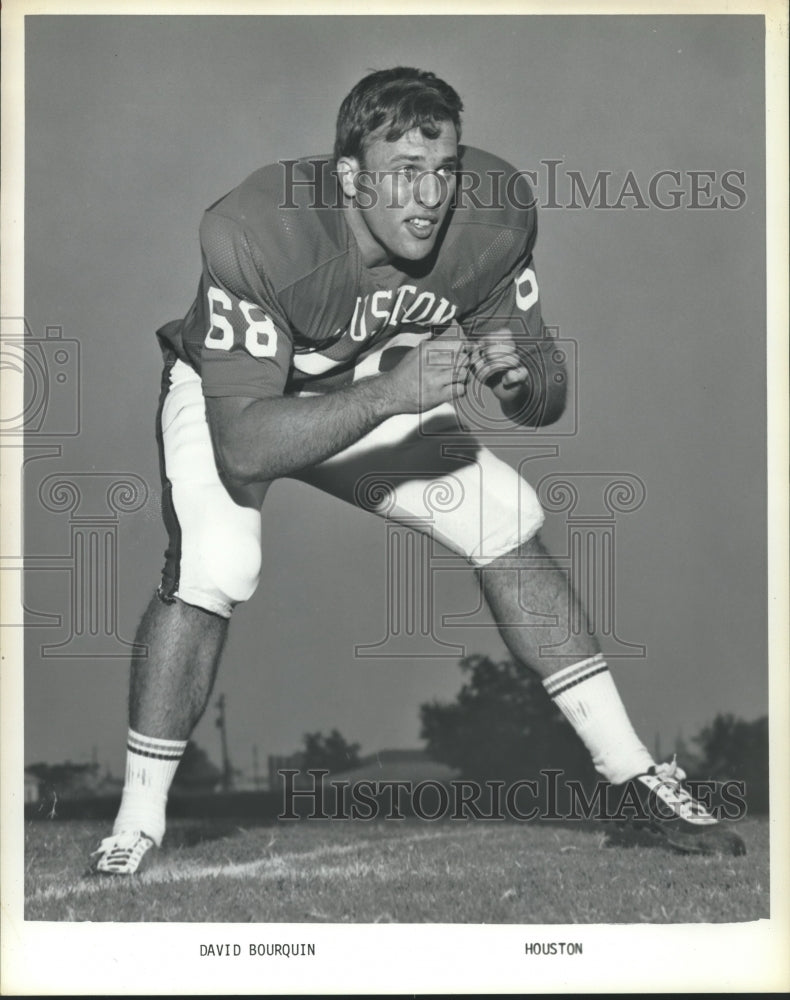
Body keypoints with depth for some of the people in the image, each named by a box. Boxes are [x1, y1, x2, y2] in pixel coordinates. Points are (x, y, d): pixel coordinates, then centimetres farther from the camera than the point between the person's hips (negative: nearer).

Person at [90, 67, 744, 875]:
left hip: (377, 396, 4)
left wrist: (519, 378, -37)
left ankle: (636, 778, 4)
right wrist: (390, 393, -52)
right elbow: (241, 447, -42)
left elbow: (546, 403, -13)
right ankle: (134, 830, -11)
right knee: (210, 570, -28)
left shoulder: (493, 211, -24)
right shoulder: (254, 233, -38)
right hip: (225, 393, -4)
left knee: (506, 526, -8)